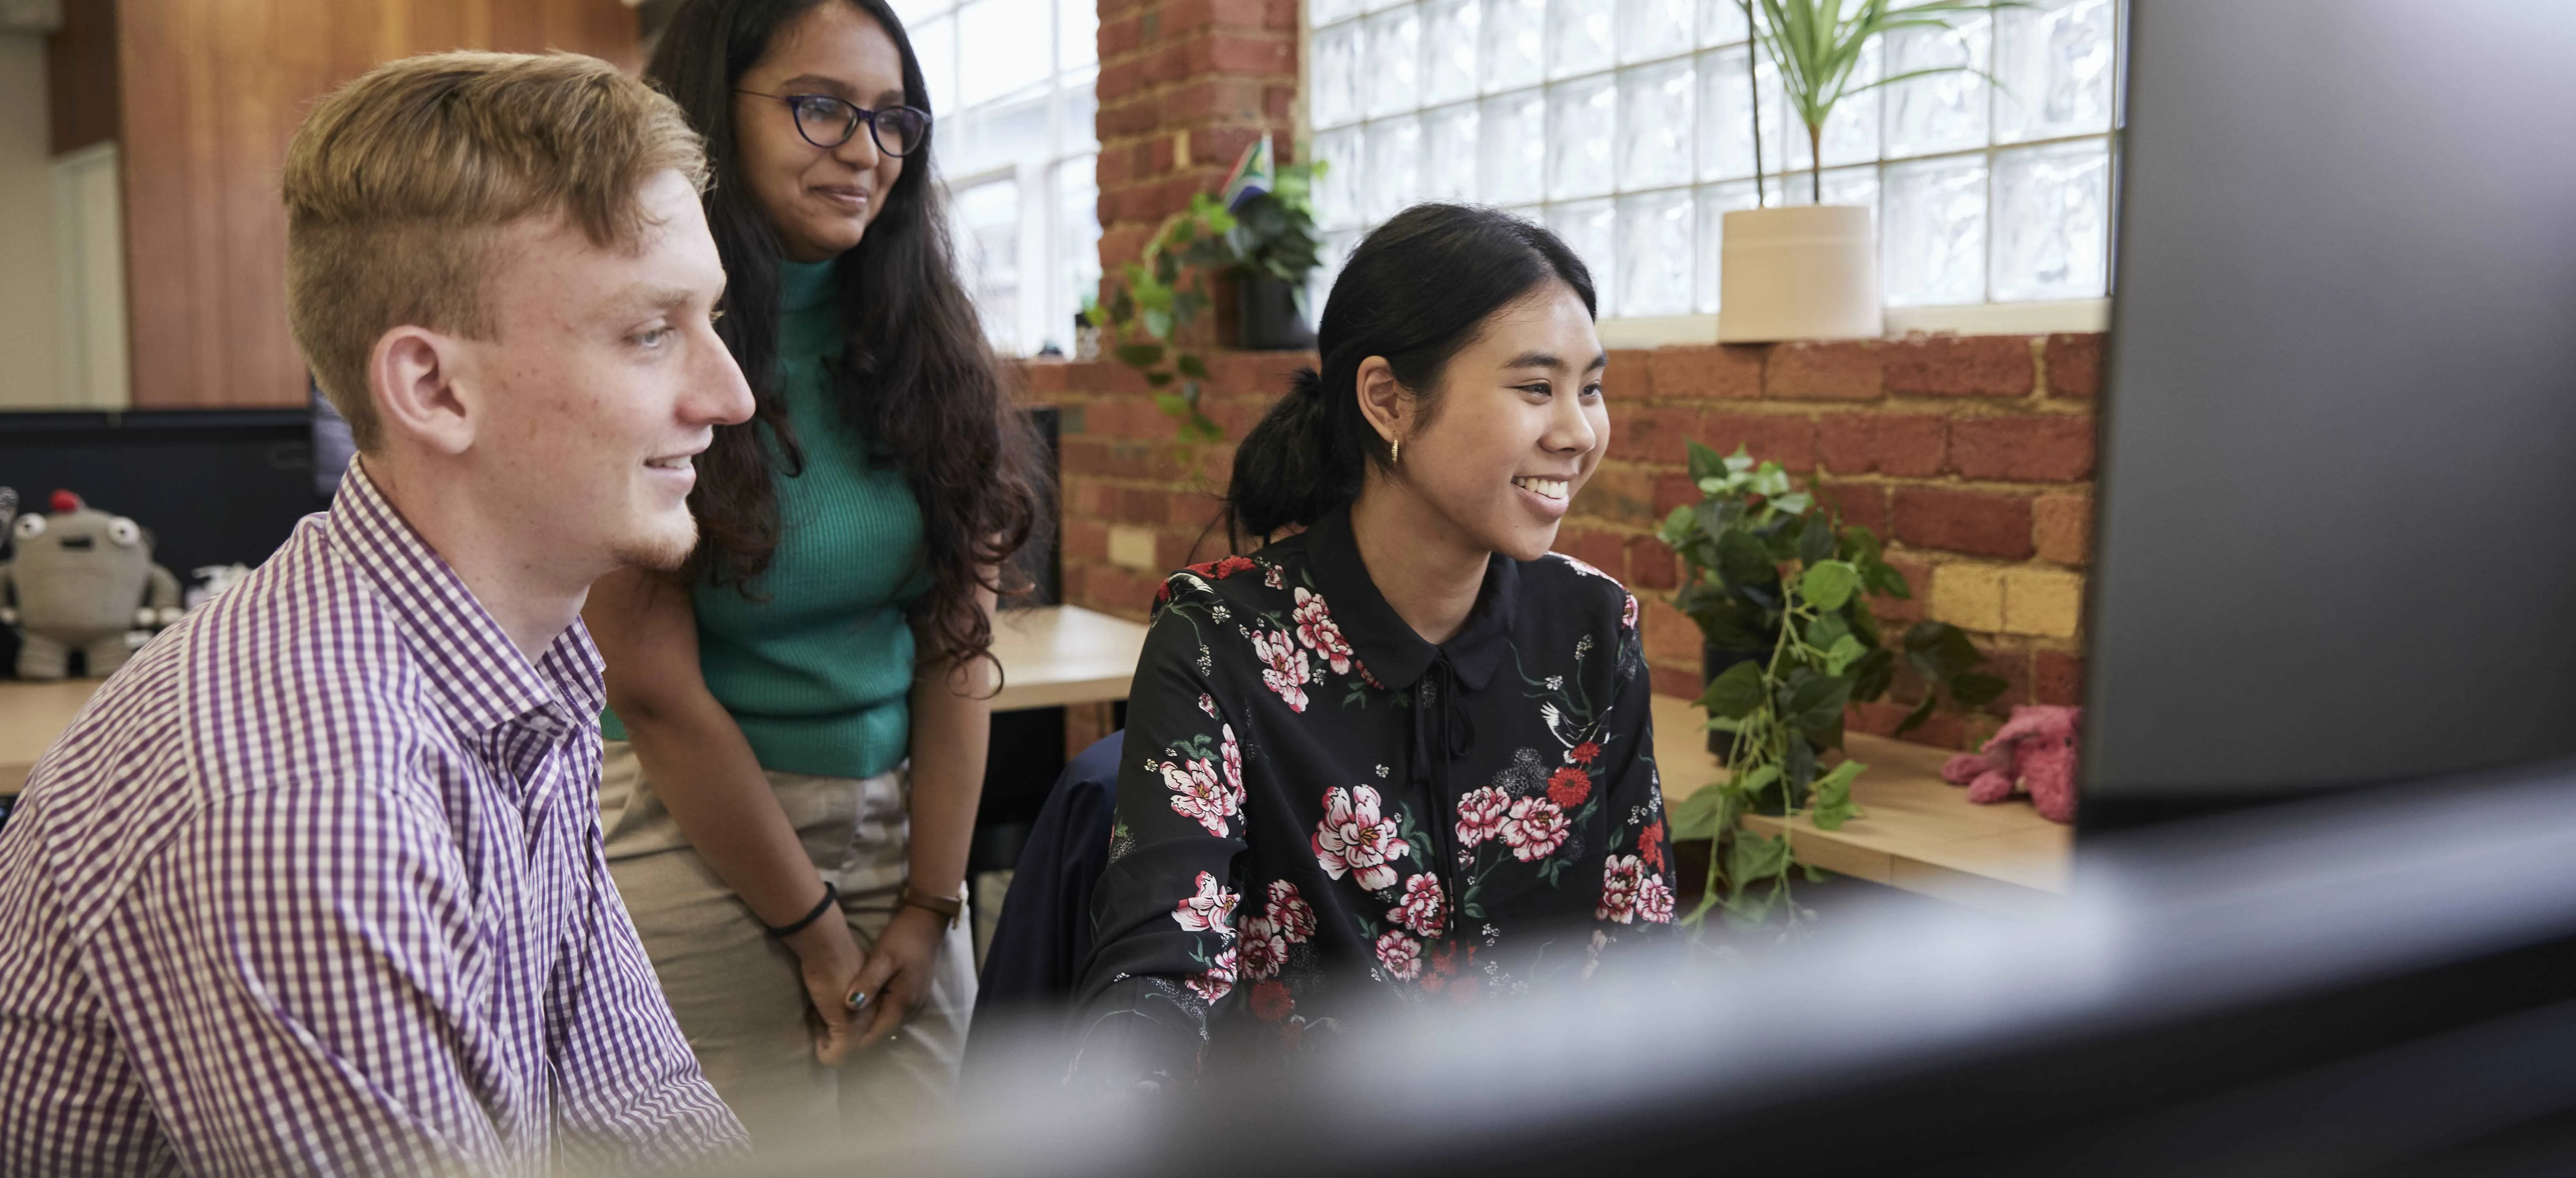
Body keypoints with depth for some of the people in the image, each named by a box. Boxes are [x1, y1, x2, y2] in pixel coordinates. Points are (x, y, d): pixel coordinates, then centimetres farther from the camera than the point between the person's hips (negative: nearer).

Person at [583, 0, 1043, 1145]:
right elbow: (657, 688, -14)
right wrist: (814, 928, -9)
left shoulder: (923, 342, 2)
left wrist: (931, 901, -5)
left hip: (901, 826, 4)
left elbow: (957, 638, -1)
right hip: (690, 837, -4)